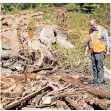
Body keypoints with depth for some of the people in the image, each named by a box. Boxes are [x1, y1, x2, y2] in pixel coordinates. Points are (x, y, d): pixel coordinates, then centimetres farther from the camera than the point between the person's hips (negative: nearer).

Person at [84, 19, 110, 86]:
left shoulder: (103, 30, -6)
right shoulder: (91, 31, 13)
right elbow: (89, 41, 21)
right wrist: (86, 51, 18)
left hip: (100, 52, -6)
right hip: (93, 52, 6)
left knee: (100, 67, -6)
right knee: (94, 67, 8)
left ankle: (101, 81, -1)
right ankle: (96, 80, 16)